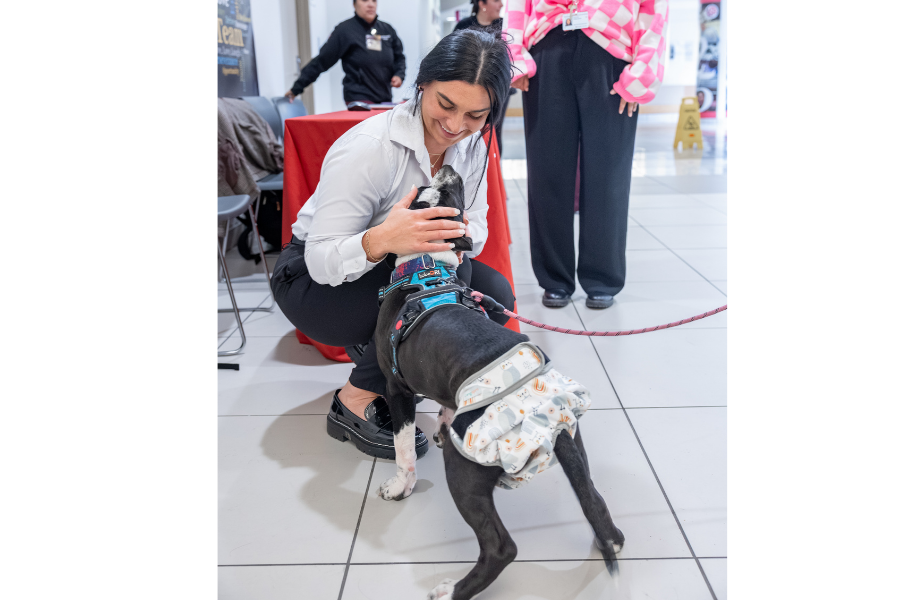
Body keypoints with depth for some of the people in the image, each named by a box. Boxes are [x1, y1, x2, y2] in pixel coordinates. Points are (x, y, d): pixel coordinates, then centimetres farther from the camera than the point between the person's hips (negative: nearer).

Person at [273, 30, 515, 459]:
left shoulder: (471, 145, -8)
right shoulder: (368, 148, -29)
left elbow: (476, 227, -5)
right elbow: (321, 261, -30)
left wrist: (458, 235, -31)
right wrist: (381, 240, -52)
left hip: (402, 268, 7)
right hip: (313, 280, -7)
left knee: (495, 294, -13)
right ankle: (355, 401, -13)